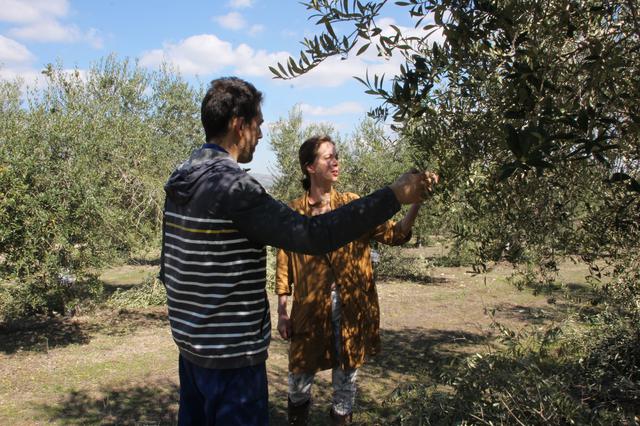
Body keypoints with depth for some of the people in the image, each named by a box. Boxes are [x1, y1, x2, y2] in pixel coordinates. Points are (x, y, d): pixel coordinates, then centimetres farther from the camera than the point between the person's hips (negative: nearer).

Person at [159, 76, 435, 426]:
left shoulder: (180, 181, 5)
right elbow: (312, 235, -28)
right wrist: (393, 196, -23)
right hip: (231, 352, -9)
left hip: (189, 341, 9)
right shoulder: (232, 186, -23)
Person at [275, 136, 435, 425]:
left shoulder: (353, 205, 1)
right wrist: (282, 313, 0)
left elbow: (394, 234, -6)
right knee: (300, 372, 12)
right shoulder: (294, 212, -2)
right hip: (310, 308, -1)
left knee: (347, 372, 12)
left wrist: (416, 201, -21)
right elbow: (284, 265, 1)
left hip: (352, 307, 1)